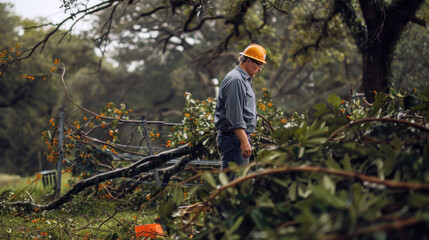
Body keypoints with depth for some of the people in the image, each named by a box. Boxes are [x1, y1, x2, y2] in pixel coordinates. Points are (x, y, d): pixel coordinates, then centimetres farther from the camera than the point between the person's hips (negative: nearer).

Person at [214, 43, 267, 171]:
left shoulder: (244, 79, 20)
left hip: (241, 137, 11)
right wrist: (244, 141, -26)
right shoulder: (235, 80, -15)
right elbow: (234, 116, -23)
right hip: (233, 138, -11)